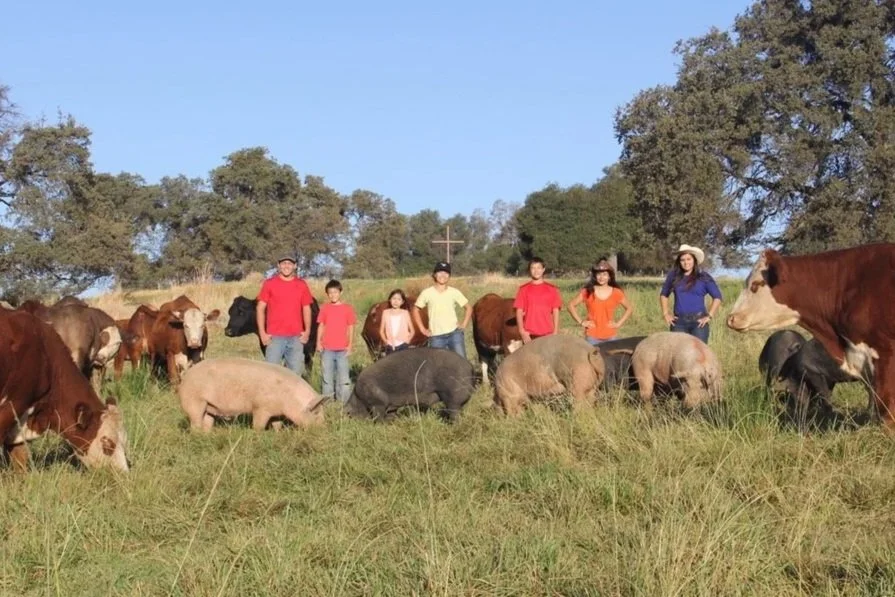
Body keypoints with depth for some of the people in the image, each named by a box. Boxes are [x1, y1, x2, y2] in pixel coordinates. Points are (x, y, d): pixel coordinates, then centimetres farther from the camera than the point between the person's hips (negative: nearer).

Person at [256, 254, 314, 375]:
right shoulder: (269, 284, 2)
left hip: (296, 338, 2)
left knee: (295, 373, 5)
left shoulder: (302, 285, 8)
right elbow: (260, 308, 1)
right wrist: (262, 333, -6)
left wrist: (307, 331, 0)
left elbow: (306, 309, 12)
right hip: (274, 337, -2)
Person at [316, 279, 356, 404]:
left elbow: (351, 328, 3)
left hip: (342, 348, -1)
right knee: (327, 375, 7)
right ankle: (327, 398, 13)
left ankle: (343, 400, 3)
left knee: (343, 376, -1)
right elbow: (321, 326, 7)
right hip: (327, 348, 1)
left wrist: (350, 345, -1)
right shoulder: (325, 308, 5)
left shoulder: (347, 308, 1)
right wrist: (318, 343, 0)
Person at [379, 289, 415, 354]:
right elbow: (381, 330, 13)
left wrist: (407, 340, -6)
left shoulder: (405, 313, 3)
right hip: (390, 347, 2)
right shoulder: (386, 313, 7)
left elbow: (412, 331, 7)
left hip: (403, 346, -2)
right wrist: (385, 340, 0)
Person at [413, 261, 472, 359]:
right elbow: (416, 310, 8)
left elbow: (468, 307, 11)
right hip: (436, 337, 0)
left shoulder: (454, 292, 1)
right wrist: (422, 329, 3)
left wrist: (464, 324, 1)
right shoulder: (427, 293, -1)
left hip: (454, 334, 0)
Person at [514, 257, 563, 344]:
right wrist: (522, 332, -7)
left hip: (548, 334, 1)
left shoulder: (552, 289, 6)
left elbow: (556, 311, 6)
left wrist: (555, 333, -1)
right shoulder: (523, 289, 5)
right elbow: (519, 311, 3)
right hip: (529, 335, 0)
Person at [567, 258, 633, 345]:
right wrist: (581, 322, -1)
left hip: (611, 336, 1)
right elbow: (571, 305, 7)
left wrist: (619, 323, 3)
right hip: (592, 337, -1)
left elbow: (629, 309, 14)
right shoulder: (587, 291, 2)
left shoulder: (616, 293, 4)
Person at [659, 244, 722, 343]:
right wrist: (665, 314, 8)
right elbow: (663, 294, 18)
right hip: (679, 322, 2)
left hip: (699, 321, -2)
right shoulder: (673, 276, 7)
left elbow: (717, 297, 1)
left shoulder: (703, 277, 1)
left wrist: (709, 316, -6)